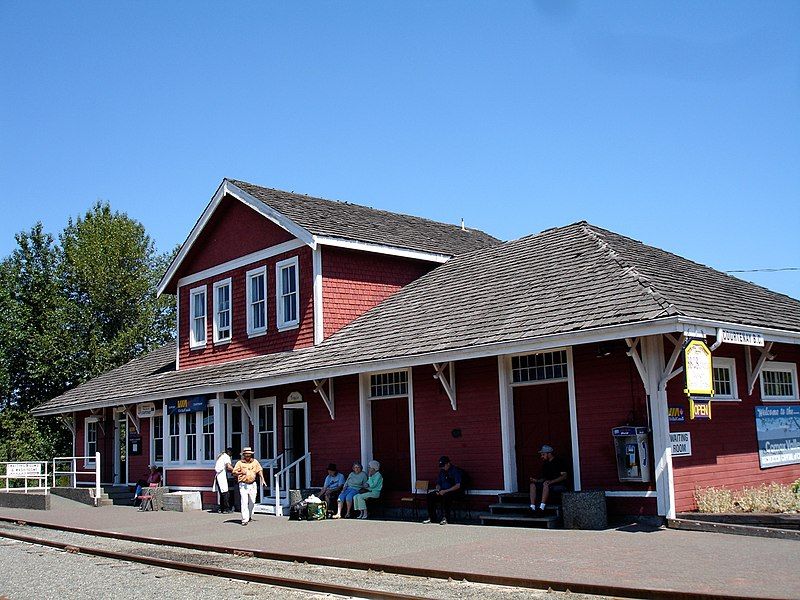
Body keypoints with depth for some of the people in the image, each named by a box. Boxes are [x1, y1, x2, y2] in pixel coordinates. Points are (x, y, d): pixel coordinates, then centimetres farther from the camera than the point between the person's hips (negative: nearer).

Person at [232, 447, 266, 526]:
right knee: (244, 502, -11)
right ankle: (244, 519, -12)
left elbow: (260, 470, 14)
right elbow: (234, 472, 1)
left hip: (252, 484, 4)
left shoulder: (255, 462, 9)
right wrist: (241, 472, -16)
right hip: (243, 485, -3)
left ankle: (249, 516, 32)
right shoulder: (240, 463, 0)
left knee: (252, 502, 10)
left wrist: (262, 479, 4)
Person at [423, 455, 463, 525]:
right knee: (430, 495, -15)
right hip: (443, 491, 7)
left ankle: (445, 518, -34)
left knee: (446, 496, -39)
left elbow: (458, 486, -18)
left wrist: (445, 491, -23)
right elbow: (438, 483, 20)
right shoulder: (442, 471, 13)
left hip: (455, 492, -7)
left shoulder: (455, 471, -10)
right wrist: (438, 489, -4)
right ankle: (431, 517, -10)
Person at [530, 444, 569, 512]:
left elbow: (564, 476, -15)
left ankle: (542, 508, -43)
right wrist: (537, 480, -2)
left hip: (560, 485, -7)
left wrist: (551, 481, -26)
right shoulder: (545, 464, 16)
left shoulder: (559, 462, -6)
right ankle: (532, 507, -24)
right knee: (533, 484, -11)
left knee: (546, 484, -35)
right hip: (549, 484, 8)